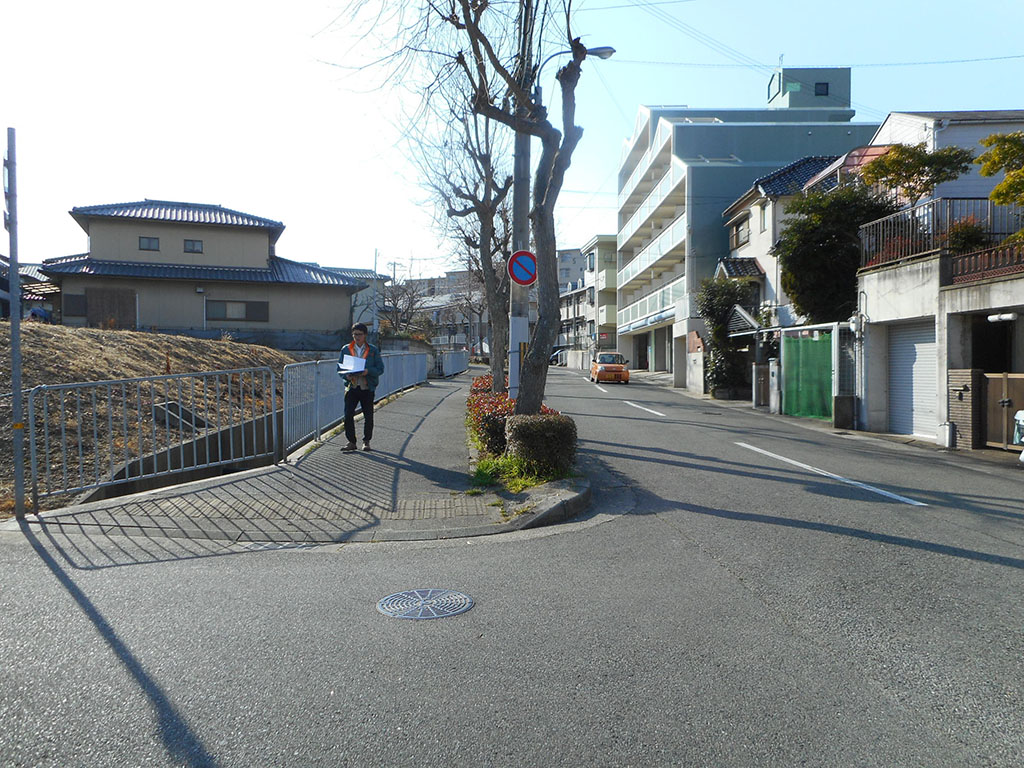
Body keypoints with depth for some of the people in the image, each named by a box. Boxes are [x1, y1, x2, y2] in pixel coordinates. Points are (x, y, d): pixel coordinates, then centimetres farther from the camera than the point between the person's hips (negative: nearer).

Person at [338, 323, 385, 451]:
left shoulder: (373, 350, 4)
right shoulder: (346, 349, 8)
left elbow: (380, 368, 0)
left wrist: (368, 371, -18)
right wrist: (346, 376, -12)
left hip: (367, 388, -1)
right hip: (351, 387, 1)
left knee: (368, 416, 5)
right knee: (348, 415, -7)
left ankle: (366, 442, 20)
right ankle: (351, 442, 4)